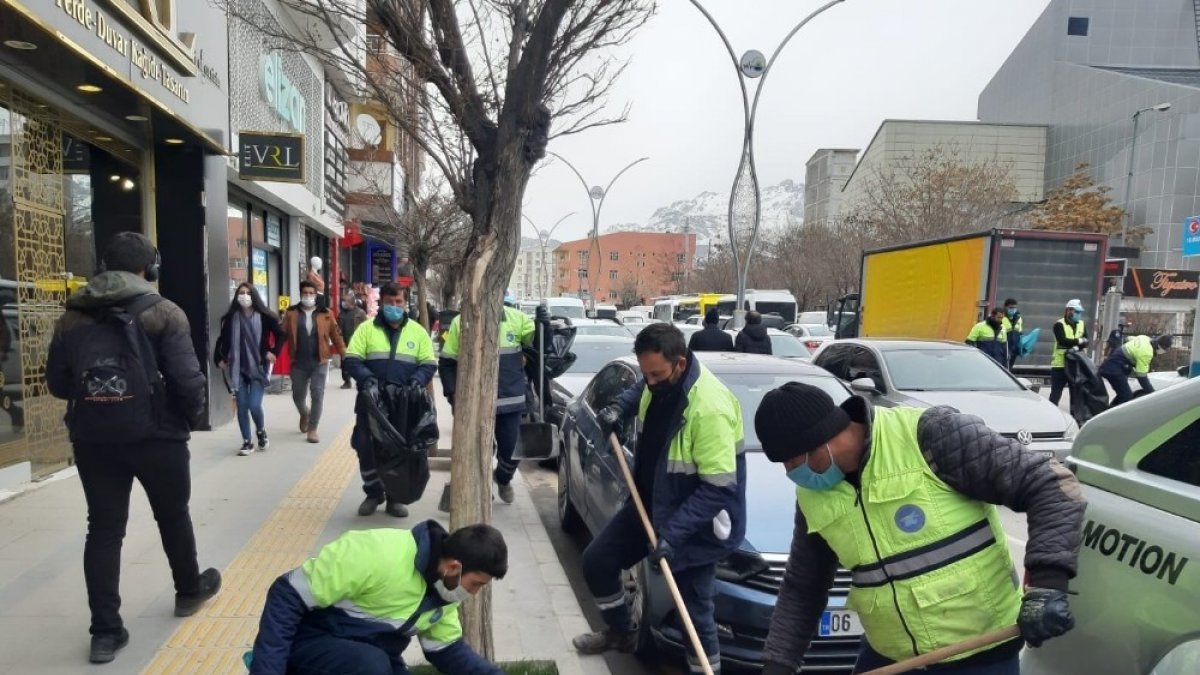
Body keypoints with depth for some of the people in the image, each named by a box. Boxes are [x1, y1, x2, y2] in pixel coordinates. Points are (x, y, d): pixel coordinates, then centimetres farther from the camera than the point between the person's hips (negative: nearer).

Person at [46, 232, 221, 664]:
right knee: (173, 516, 16)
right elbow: (187, 377, -17)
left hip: (92, 439, 4)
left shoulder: (73, 316, 5)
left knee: (103, 528, 8)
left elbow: (57, 383, 9)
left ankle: (106, 631, 9)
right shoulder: (163, 312, -11)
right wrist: (194, 417, 0)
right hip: (157, 436, -3)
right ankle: (189, 590, 36)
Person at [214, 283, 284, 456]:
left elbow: (280, 334, 5)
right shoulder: (231, 318, 1)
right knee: (242, 407, 3)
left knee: (254, 405, -11)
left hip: (259, 368, -2)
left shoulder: (264, 316, -5)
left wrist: (274, 352, -2)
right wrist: (219, 358, 8)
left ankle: (261, 431, 19)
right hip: (238, 369, 3)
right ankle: (247, 442, 14)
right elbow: (223, 340, 13)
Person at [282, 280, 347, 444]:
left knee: (317, 395, -5)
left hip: (319, 362, -1)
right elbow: (282, 334, -4)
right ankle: (304, 414, 44)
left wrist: (345, 354, -5)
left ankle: (312, 429, 7)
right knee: (298, 395, 12)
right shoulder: (291, 313, 2)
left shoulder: (326, 314, 1)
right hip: (299, 362, 1)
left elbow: (336, 335, 1)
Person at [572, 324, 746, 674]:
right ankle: (620, 632, 40)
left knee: (694, 611, -1)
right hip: (648, 502, 8)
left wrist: (673, 531, -33)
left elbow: (718, 488, -30)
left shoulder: (710, 408, -33)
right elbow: (640, 390, 20)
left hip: (696, 524, -8)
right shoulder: (659, 381, -8)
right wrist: (619, 407, -1)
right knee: (596, 560, 14)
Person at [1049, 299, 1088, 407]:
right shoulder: (1059, 324, -7)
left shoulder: (1082, 325, 11)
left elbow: (1086, 342, -2)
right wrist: (1079, 341, -13)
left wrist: (1077, 346, -21)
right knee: (1056, 392, -2)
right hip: (1060, 364, -6)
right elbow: (1062, 340, -21)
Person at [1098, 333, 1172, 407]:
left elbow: (1128, 339, 22)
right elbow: (1142, 377, -22)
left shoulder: (1146, 338, 1)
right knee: (1127, 396, -13)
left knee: (1123, 394, 17)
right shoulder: (1146, 353, -25)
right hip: (1113, 369, -10)